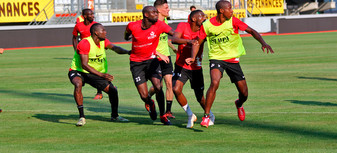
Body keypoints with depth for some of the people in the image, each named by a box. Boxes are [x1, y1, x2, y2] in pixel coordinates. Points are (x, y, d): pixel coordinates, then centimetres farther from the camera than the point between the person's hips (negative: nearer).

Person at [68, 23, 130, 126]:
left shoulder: (103, 41, -1)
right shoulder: (85, 43, -24)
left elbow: (114, 48, -18)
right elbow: (84, 65, -32)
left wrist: (127, 52, -41)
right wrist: (101, 75, -41)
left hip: (94, 73, 7)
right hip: (77, 71, -7)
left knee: (113, 90, -2)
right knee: (78, 84, -39)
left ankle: (114, 116, 22)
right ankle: (82, 117, -31)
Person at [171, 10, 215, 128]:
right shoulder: (183, 26, -11)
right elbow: (174, 39, -26)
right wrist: (190, 41, -41)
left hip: (196, 68, 1)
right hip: (181, 66, -1)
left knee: (200, 98, 3)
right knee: (176, 89, -21)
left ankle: (210, 115, 33)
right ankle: (190, 115, 0)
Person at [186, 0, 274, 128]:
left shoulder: (233, 21, -7)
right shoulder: (207, 25, -8)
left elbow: (251, 31, -8)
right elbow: (198, 42, 3)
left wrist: (263, 43, -24)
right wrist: (193, 57, -13)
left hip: (233, 59, 2)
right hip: (216, 58, -2)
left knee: (244, 93, 1)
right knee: (214, 83, -30)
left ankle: (239, 104, 41)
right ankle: (206, 116, -19)